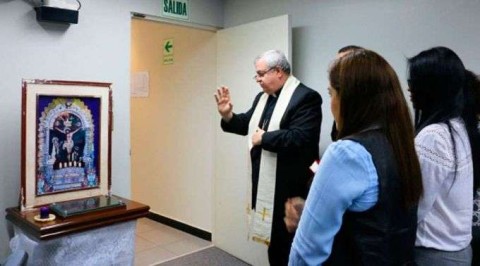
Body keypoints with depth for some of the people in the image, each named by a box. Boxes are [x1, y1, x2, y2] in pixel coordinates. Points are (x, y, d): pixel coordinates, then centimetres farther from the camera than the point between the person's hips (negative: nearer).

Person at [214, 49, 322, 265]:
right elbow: (248, 124, 17)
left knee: (288, 239, 5)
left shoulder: (306, 97, -16)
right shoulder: (263, 97, 12)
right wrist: (228, 115, -1)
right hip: (264, 181, 8)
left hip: (289, 185, -8)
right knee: (272, 235, 22)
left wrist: (264, 138, -18)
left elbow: (299, 137, -28)